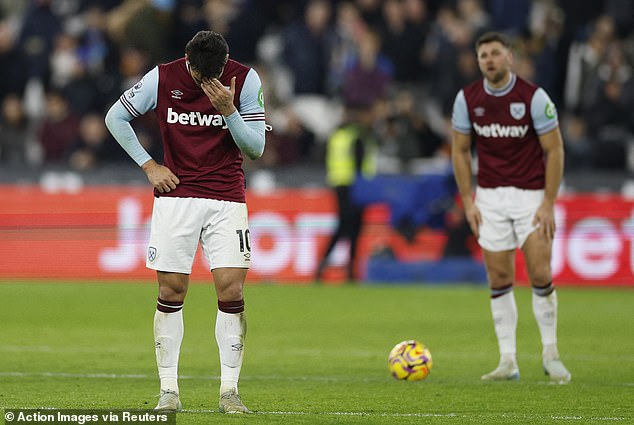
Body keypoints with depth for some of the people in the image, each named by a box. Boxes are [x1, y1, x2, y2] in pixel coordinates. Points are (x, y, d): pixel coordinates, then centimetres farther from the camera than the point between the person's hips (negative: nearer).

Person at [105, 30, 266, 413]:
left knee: (231, 293, -8)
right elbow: (116, 117, 7)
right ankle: (169, 392, 6)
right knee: (171, 293, -1)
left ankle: (230, 391, -1)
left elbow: (256, 148, -3)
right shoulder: (162, 78, -5)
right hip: (176, 195, 0)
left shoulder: (245, 80, -5)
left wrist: (228, 110, -19)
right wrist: (149, 165, 1)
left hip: (227, 199, 0)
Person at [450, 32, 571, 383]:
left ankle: (550, 354, 6)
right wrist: (468, 201, 1)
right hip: (490, 196, 3)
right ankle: (508, 361, 7)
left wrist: (548, 203, -12)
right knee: (499, 281, 1)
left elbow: (554, 150, -8)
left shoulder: (534, 97, -11)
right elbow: (460, 150, 8)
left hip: (532, 194, -3)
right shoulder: (467, 99, -2)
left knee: (540, 276, -9)